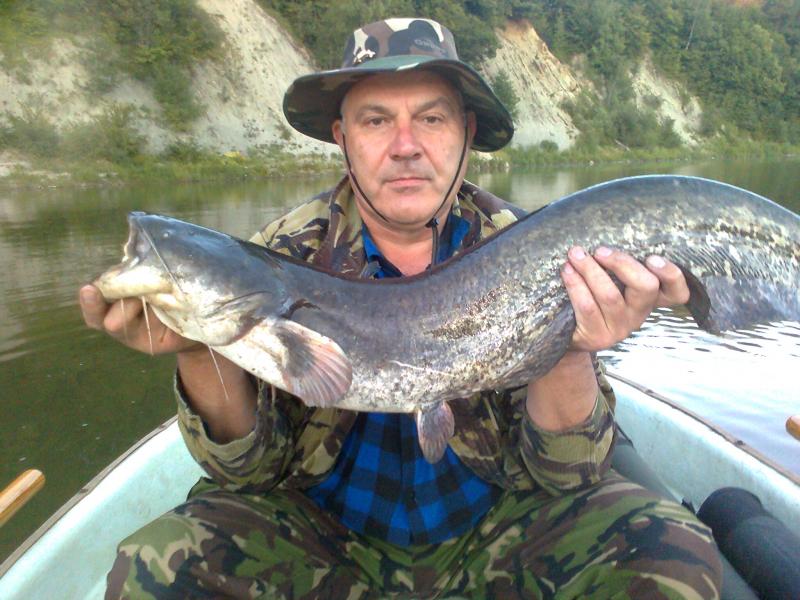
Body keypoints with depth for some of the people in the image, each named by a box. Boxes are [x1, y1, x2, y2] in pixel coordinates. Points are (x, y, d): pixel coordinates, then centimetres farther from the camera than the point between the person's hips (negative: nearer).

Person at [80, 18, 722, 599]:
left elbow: (563, 474, -13)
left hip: (495, 530, 1)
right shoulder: (284, 256, -11)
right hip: (324, 535, 1)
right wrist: (203, 351, -30)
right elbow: (254, 468, -11)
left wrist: (567, 353, -33)